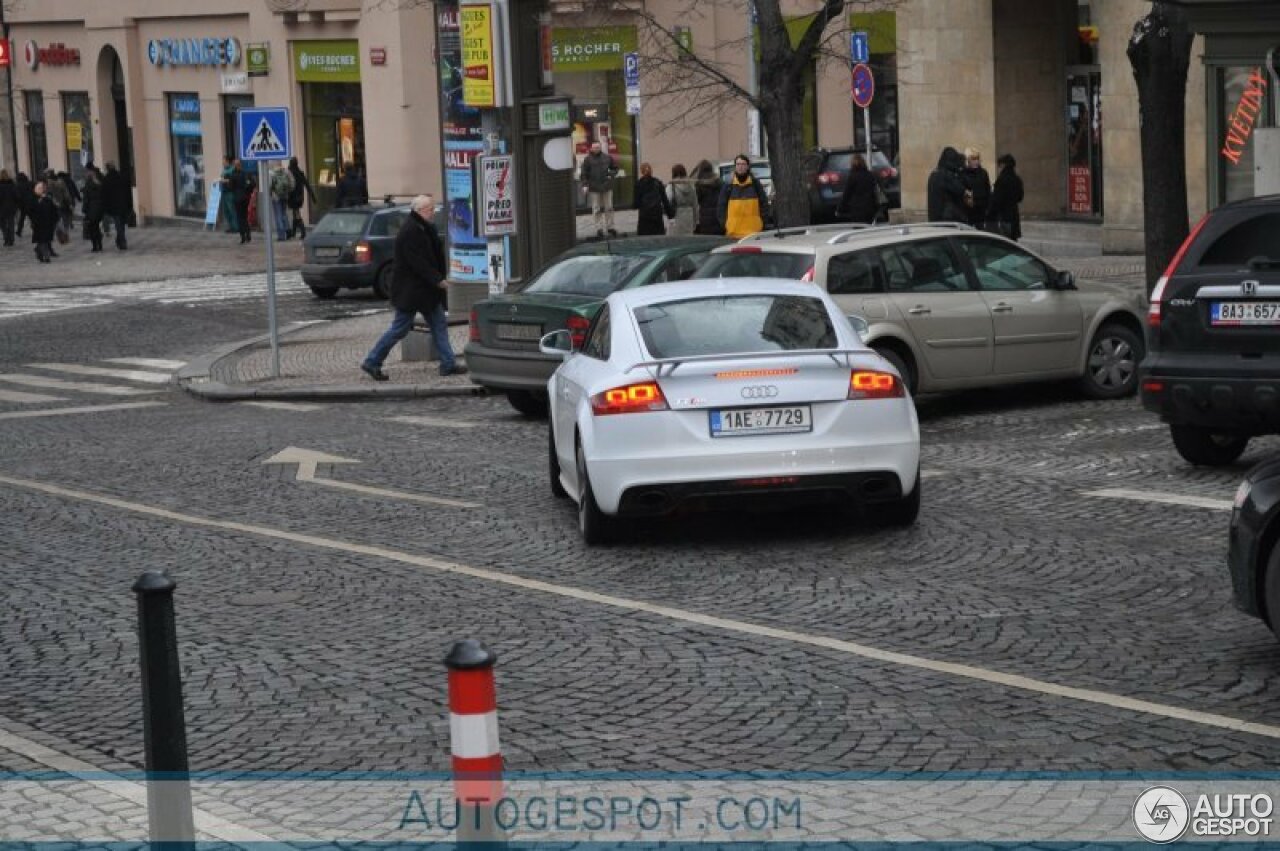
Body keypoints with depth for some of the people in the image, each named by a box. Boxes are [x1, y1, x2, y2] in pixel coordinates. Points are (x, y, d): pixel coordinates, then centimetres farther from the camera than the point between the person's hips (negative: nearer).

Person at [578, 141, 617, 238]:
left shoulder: (607, 157, 6)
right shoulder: (587, 159, -3)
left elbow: (614, 168, 18)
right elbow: (583, 173, -3)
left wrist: (611, 174, -2)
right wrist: (585, 185, -11)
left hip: (607, 187, 3)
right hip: (594, 189, -3)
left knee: (609, 208, 8)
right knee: (596, 210, 0)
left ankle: (610, 227, 18)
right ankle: (599, 229, 5)